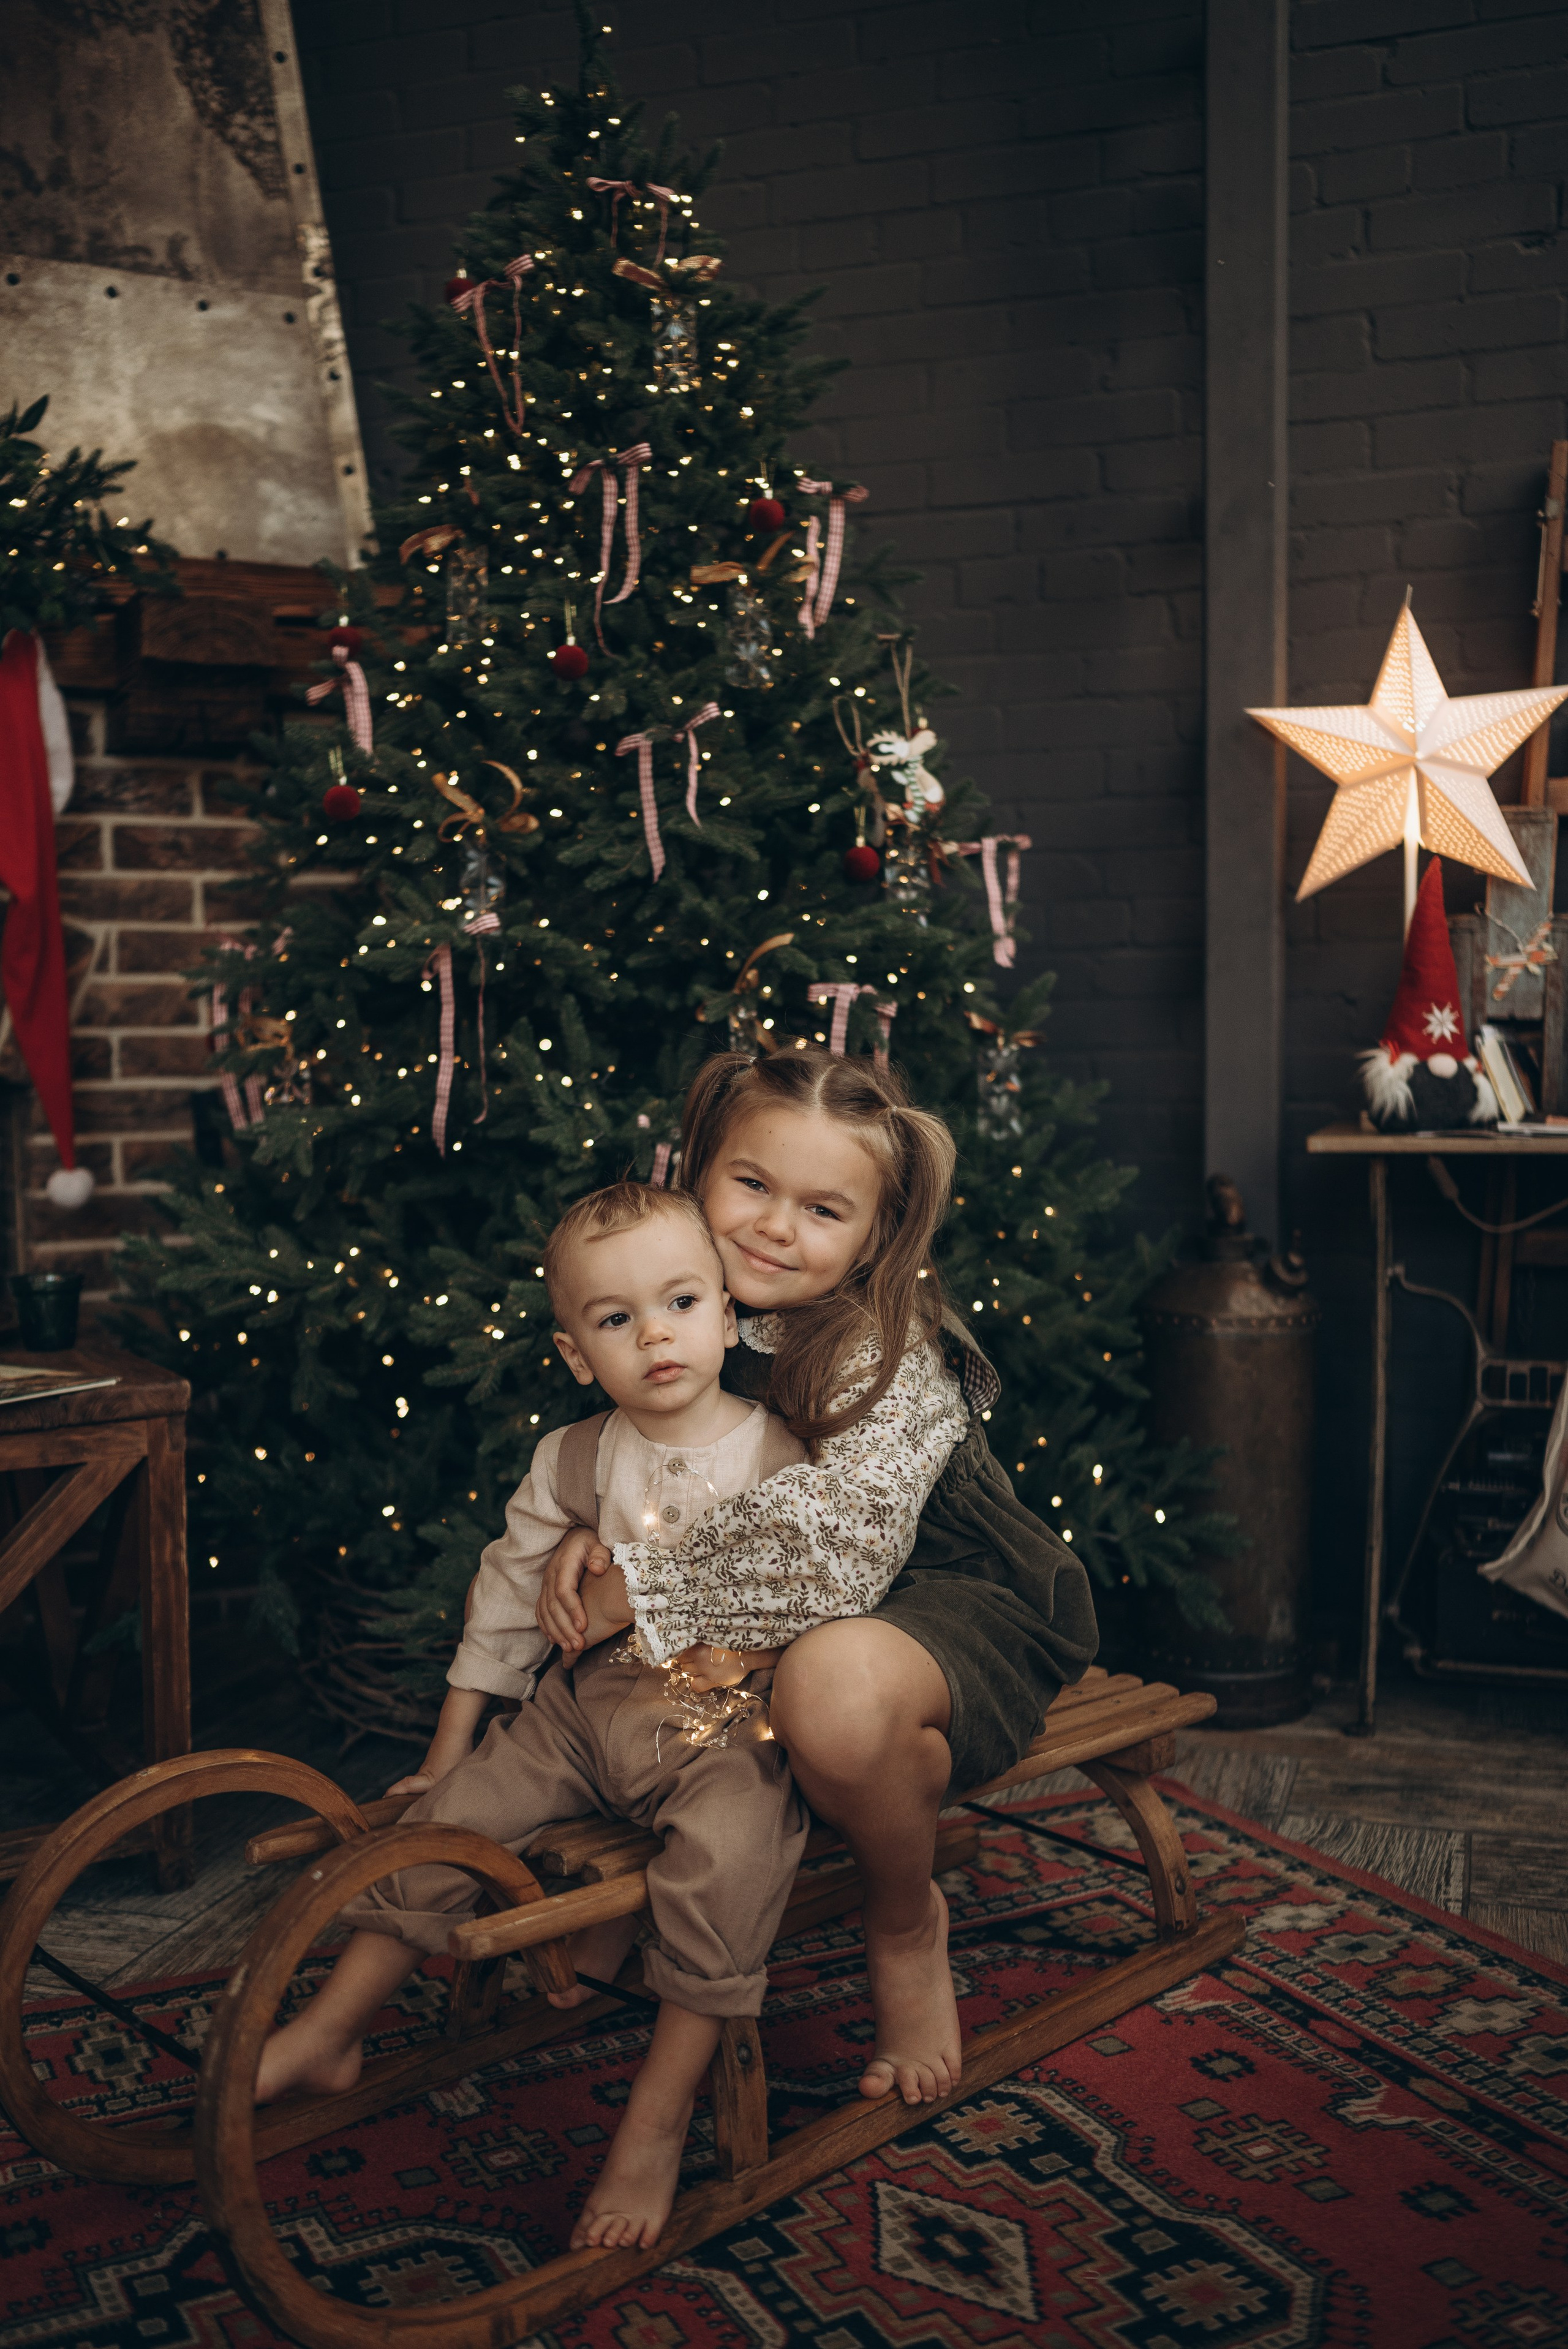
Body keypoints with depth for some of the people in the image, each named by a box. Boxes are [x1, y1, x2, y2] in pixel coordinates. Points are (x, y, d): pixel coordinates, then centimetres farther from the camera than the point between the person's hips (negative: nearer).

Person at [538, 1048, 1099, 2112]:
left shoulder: (884, 1356, -27)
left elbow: (831, 1565, -34)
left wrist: (633, 1593, -27)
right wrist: (597, 1538, -10)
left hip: (966, 1605, -8)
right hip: (803, 1620, 8)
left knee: (831, 1685, -38)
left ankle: (908, 1924, -8)